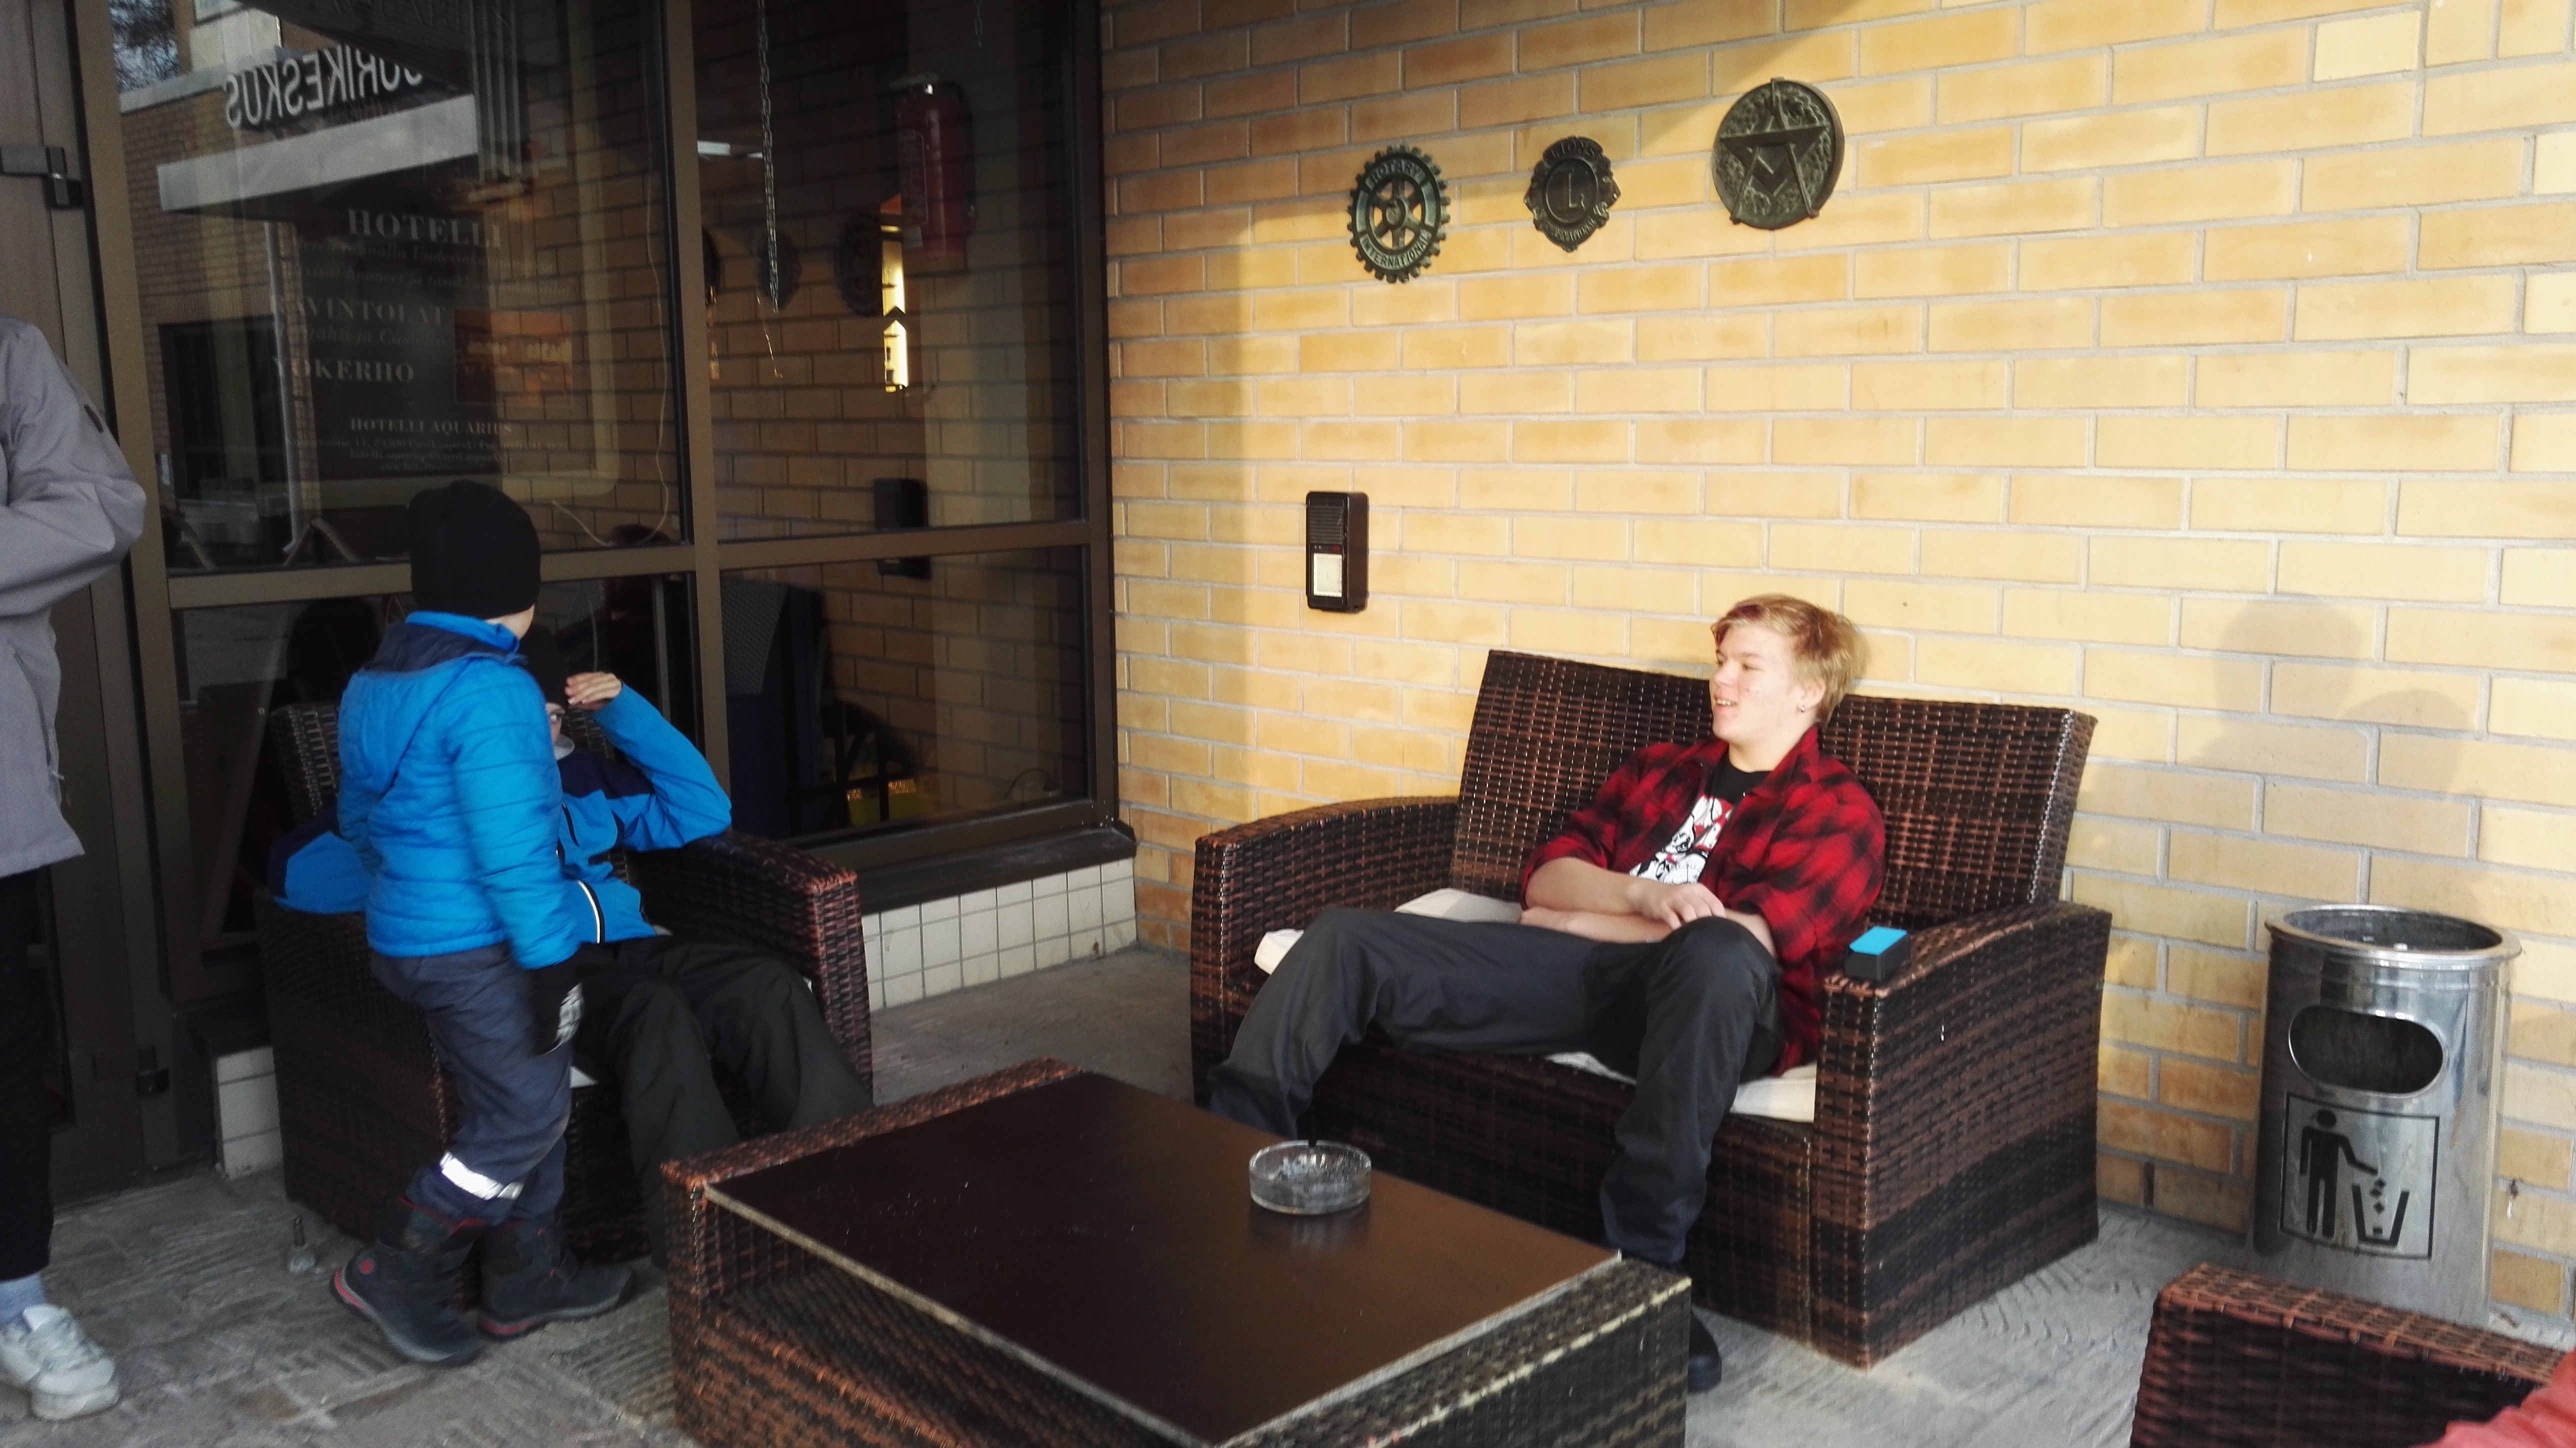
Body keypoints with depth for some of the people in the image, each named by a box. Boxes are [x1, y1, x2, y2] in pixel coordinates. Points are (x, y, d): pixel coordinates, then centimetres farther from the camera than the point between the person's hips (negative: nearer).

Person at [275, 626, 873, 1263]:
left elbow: (703, 813, 21)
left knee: (767, 985, -25)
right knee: (653, 1008, -37)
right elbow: (296, 870, -7)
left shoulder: (578, 773, 23)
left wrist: (625, 710, 14)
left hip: (625, 947, 5)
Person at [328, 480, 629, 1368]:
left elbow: (359, 819, 21)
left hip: (402, 936, 10)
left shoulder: (372, 684, 10)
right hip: (477, 949, -10)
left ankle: (526, 1280, 25)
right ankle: (396, 1272, 9)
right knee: (527, 1115, 2)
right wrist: (551, 961, -18)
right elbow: (513, 850, -23)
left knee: (525, 1103, 17)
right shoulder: (492, 690, -20)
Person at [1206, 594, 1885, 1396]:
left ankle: (1642, 1262, -36)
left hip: (1693, 1001, -5)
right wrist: (1645, 895, -8)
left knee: (1717, 955, -42)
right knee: (1344, 938, -9)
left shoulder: (1839, 811, 11)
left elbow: (1748, 939, -8)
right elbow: (1545, 878, 15)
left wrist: (1576, 917, -1)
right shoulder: (1659, 770, 28)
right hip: (1573, 973, 5)